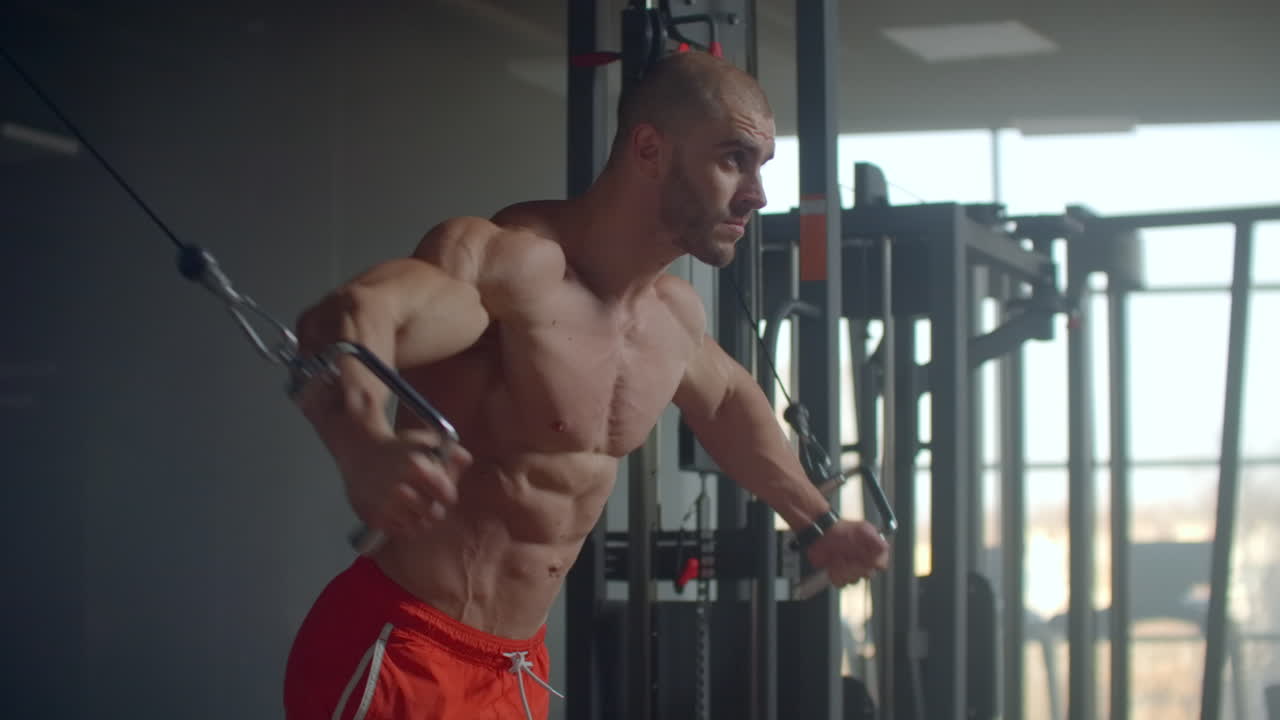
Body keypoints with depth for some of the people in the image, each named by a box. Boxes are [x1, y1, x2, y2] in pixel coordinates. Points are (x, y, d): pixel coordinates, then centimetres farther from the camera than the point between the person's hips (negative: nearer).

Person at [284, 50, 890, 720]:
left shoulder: (676, 313, 6)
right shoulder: (514, 262, -22)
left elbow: (727, 399, 31)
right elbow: (348, 320, -42)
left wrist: (818, 523, 31)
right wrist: (367, 450, -62)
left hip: (518, 665, 8)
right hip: (394, 657, -8)